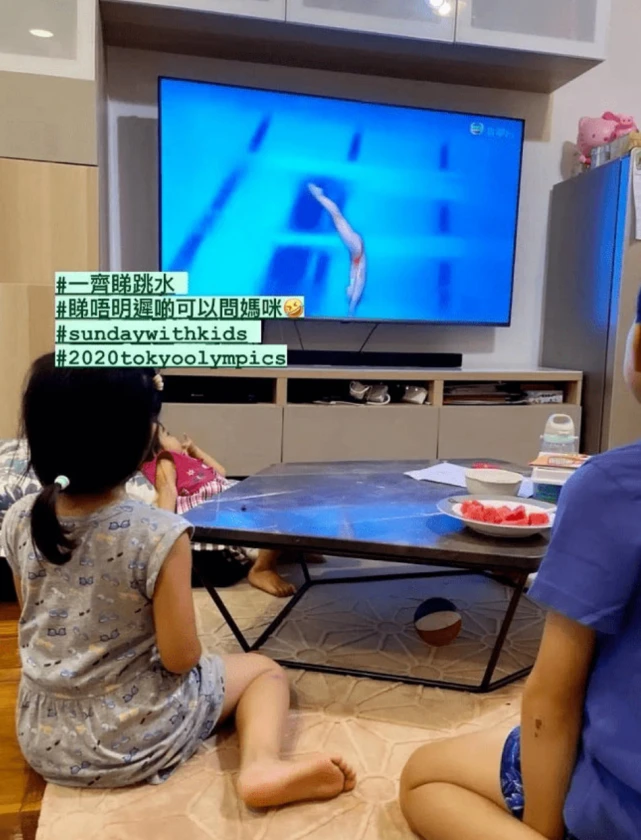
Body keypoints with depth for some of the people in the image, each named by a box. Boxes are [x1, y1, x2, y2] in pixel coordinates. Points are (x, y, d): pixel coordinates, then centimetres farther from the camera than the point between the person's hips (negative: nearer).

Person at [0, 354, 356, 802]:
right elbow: (180, 658, -19)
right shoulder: (159, 534, -27)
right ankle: (261, 765, -8)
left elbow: (42, 621, 5)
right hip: (135, 738, -6)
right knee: (265, 669, 14)